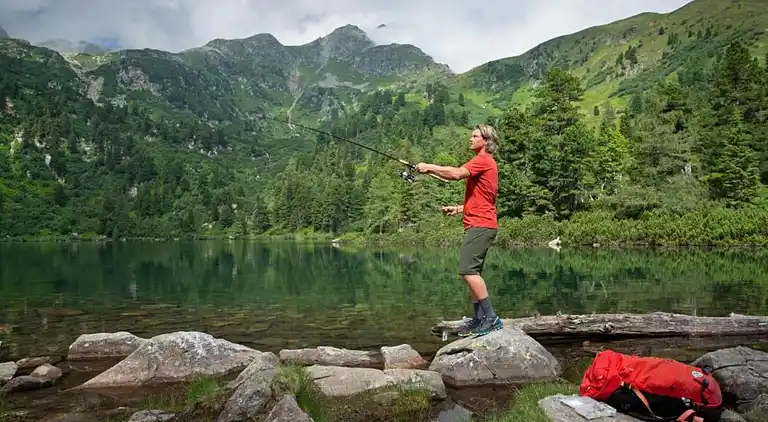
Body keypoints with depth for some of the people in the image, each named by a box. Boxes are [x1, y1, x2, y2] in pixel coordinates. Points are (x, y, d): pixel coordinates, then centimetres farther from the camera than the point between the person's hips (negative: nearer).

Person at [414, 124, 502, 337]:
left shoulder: (483, 160, -7)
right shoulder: (483, 162, 25)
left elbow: (456, 173, -22)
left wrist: (429, 167, -11)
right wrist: (458, 208, 18)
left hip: (480, 225, -11)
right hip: (478, 225, 11)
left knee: (468, 270, -18)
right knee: (473, 272, 10)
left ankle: (491, 317, -16)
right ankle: (478, 319, 14)